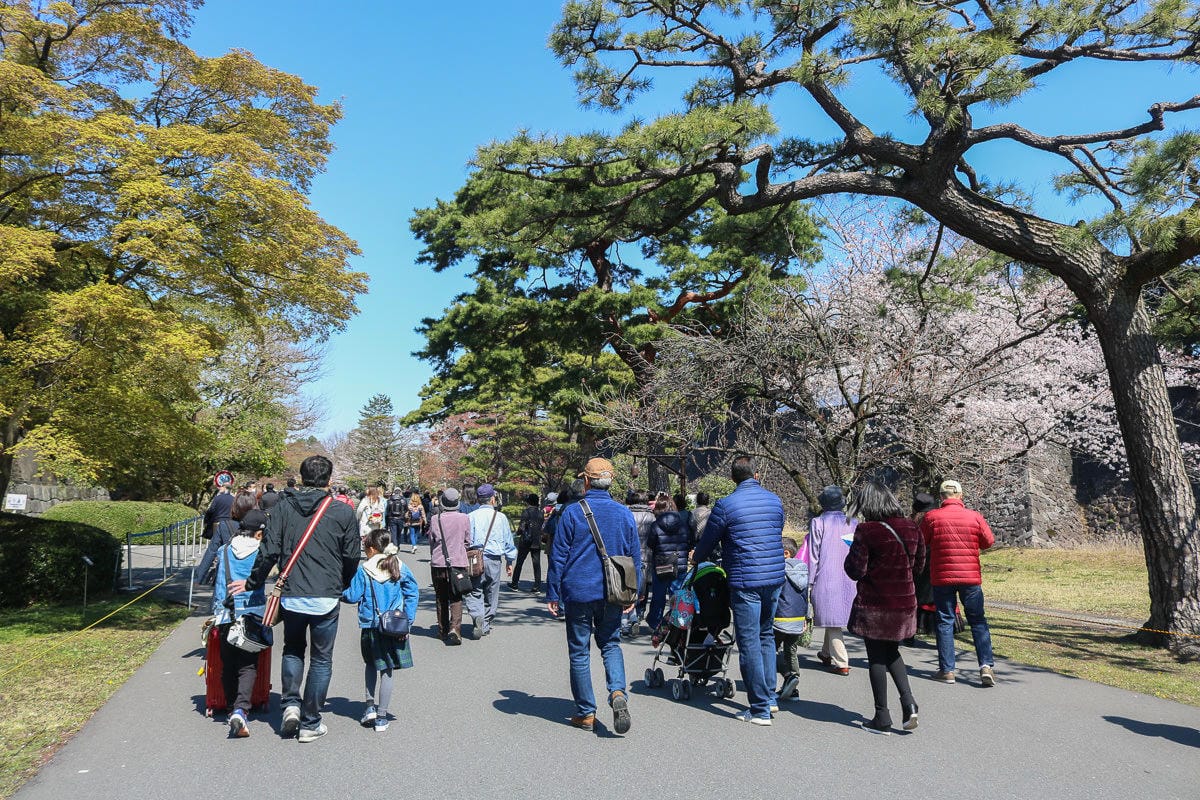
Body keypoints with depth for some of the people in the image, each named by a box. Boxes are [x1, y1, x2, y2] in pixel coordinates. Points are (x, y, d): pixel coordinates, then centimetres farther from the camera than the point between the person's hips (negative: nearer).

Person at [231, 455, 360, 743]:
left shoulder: (283, 507, -1)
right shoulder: (343, 511, -4)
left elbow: (269, 552, -3)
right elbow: (352, 557, 2)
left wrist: (251, 583, 12)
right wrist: (342, 586, 20)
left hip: (291, 597, 2)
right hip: (327, 598, -2)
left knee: (292, 650, 25)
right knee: (321, 659, 11)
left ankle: (291, 702, 9)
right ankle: (310, 723, 15)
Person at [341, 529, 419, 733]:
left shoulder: (363, 570, -8)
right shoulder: (400, 567, -1)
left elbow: (353, 596, -5)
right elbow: (413, 593, 0)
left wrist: (340, 593, 16)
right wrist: (408, 619, 5)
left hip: (370, 626, -1)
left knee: (370, 663, 23)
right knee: (386, 670, 7)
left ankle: (370, 705, 18)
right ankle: (381, 717, 12)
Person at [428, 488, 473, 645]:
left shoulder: (435, 519, -5)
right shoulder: (464, 518, -6)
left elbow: (431, 542, 6)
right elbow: (468, 542, 3)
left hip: (438, 563, 1)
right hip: (458, 563, -1)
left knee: (441, 598, 15)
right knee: (456, 598, 3)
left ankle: (443, 631, 23)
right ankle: (454, 628, -15)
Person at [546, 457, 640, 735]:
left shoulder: (572, 512, -8)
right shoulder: (624, 514, 2)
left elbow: (558, 556, -6)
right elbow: (635, 558, 8)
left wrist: (553, 594, 2)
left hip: (578, 593, -3)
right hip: (612, 595, 3)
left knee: (579, 652, 9)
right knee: (611, 644, 17)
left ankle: (586, 713, 14)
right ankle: (618, 692, -7)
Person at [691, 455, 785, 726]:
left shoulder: (726, 505, -8)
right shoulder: (775, 500, 8)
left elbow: (708, 542, 1)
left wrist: (696, 560, 22)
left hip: (745, 582, -6)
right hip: (775, 578, 6)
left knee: (749, 643, 0)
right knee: (767, 636, 20)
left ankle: (760, 709, 4)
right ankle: (769, 697, 24)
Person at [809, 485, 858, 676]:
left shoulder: (818, 523, -7)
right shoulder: (852, 523, 6)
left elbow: (813, 555, -7)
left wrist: (809, 582, -1)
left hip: (826, 580, -5)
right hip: (849, 581, 5)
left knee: (832, 620, 0)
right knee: (835, 617, 19)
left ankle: (841, 663, -1)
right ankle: (827, 653, 34)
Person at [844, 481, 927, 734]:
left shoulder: (867, 531, -17)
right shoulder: (911, 528, 1)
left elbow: (855, 571, -15)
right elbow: (918, 564, 12)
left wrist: (852, 552, 2)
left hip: (874, 604, -5)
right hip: (904, 602, 6)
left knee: (877, 658, 7)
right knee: (891, 652, 23)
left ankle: (882, 718, 13)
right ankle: (908, 701, 7)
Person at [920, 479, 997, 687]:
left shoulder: (931, 517, -6)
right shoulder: (975, 516, -3)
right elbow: (989, 541, 9)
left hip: (942, 577, -1)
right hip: (971, 576, 1)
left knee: (945, 621, 7)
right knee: (978, 621, 12)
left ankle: (946, 670, 7)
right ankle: (986, 665, 2)